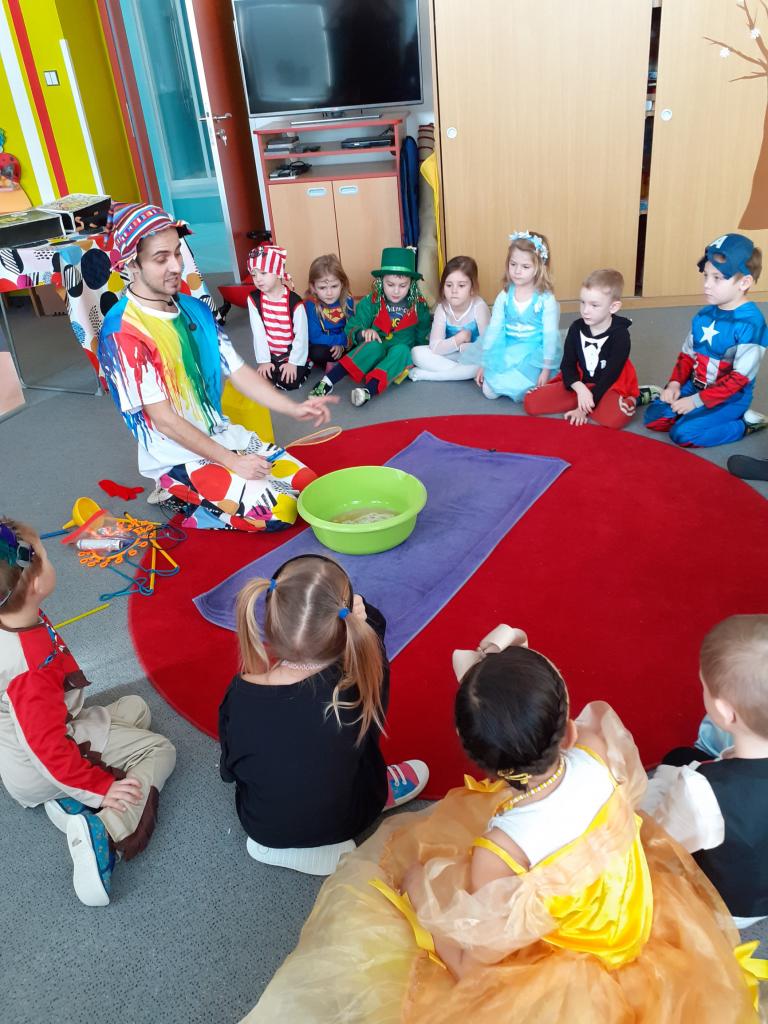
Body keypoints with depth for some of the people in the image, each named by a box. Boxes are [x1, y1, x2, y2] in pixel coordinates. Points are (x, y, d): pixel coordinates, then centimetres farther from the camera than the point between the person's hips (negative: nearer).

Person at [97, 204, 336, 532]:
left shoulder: (194, 309, 4)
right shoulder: (122, 332, -19)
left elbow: (238, 371, 4)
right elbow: (163, 419, -20)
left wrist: (294, 409, -10)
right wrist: (231, 461, -20)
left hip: (223, 435, 8)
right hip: (177, 455, -8)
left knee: (306, 481, 4)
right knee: (278, 511, -21)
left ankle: (194, 494, 12)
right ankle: (188, 503, 2)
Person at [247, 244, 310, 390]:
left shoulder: (294, 301, -20)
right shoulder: (254, 299, -9)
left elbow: (301, 335, -14)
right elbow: (258, 332, -7)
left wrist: (294, 362, -14)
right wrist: (264, 360, -9)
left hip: (294, 354, -3)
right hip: (272, 355, 4)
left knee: (288, 383, -17)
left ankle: (304, 365, 14)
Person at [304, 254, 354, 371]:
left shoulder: (347, 301, -8)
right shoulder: (311, 305, -19)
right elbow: (315, 338, -22)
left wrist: (341, 345, -23)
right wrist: (342, 339, -19)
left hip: (344, 346, 4)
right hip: (323, 347, -4)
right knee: (317, 352, -36)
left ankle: (333, 364, -5)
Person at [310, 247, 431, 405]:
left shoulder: (419, 306, 1)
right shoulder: (370, 303, -3)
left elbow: (424, 336, 12)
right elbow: (352, 329, -5)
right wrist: (363, 332, -27)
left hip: (403, 356, 1)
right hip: (374, 355, 0)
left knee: (400, 350, -33)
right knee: (373, 346, -34)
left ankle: (369, 390, -54)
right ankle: (327, 381, -42)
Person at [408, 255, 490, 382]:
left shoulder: (479, 306, -22)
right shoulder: (442, 308, -13)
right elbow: (435, 347, -19)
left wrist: (460, 346, -19)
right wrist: (459, 339, -27)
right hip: (452, 355, 3)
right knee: (417, 353, -17)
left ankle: (423, 374, -27)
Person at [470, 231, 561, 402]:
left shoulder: (546, 300, -10)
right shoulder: (504, 296, 0)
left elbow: (550, 336, -9)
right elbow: (494, 329, 2)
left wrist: (546, 371, -14)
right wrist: (484, 364, -1)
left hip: (534, 356, -3)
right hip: (506, 353, 3)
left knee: (522, 393, -24)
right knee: (489, 391, -13)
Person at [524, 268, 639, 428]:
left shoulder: (620, 335, -16)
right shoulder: (576, 328, -4)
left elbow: (610, 376, -18)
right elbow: (567, 365, -3)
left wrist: (585, 408, -21)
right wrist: (580, 389, -24)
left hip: (610, 388, -4)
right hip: (579, 384, 4)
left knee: (616, 417, -40)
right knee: (531, 402, -15)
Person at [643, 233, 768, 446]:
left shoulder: (750, 323, -20)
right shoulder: (704, 315, 3)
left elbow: (738, 378, -21)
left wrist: (696, 400, -22)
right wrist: (674, 384, -4)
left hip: (730, 398, -6)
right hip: (695, 387, 6)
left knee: (683, 434, -23)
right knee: (653, 418, -10)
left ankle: (745, 423, -3)